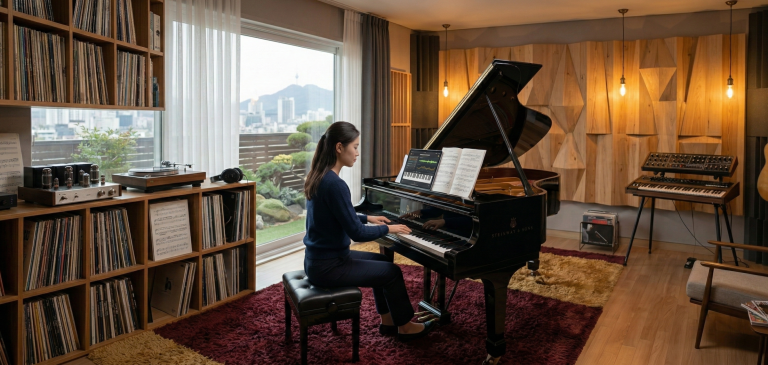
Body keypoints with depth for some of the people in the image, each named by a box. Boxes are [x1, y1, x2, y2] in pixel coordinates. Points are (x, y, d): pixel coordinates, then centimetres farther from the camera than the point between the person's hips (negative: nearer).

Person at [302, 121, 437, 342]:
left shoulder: (319, 176, 5)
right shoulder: (335, 184, -26)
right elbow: (357, 233, -23)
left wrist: (368, 218, 17)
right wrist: (388, 229, -8)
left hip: (319, 258, 9)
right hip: (327, 266, -9)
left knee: (381, 262, 23)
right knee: (392, 272, 4)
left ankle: (387, 320, 33)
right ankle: (405, 327, 24)